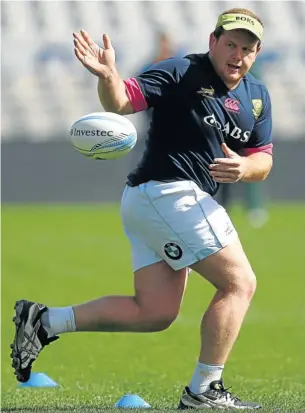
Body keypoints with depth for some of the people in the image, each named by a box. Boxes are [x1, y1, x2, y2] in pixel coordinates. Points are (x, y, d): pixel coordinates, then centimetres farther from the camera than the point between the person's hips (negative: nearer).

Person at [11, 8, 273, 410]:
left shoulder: (257, 97, 13)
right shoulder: (180, 74, -10)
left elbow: (263, 160, 12)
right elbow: (120, 102, -15)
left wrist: (244, 167, -11)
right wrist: (107, 76, -37)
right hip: (167, 193, -9)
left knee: (155, 312, 8)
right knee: (239, 283, -9)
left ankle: (44, 322, 10)